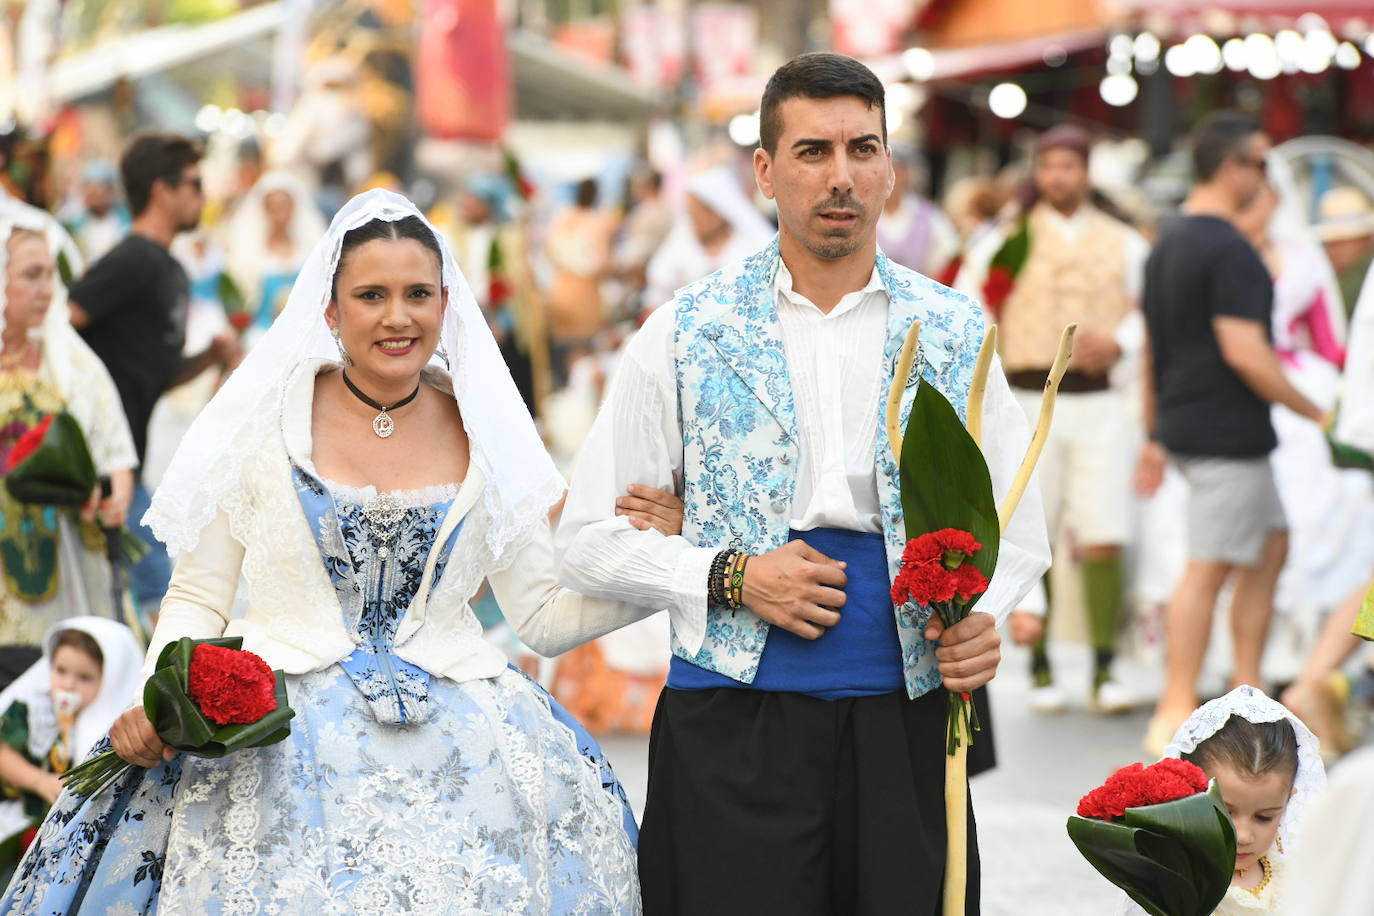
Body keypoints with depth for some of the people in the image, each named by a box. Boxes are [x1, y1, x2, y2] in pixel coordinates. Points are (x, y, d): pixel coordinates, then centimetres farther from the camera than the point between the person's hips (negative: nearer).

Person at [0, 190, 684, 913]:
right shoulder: (263, 420, 1)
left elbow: (544, 615, 9)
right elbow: (197, 599, 6)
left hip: (453, 738, 2)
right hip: (274, 737, -1)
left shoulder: (486, 432, 6)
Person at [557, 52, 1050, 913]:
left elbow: (1016, 524, 12)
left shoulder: (954, 333, 7)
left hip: (904, 722, 2)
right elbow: (590, 538, 2)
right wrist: (730, 578, -12)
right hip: (733, 734, -2)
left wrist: (983, 615, -9)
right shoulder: (685, 335, 1)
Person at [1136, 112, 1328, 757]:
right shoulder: (1229, 249, -17)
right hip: (1227, 432, -10)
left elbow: (1152, 348, 18)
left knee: (1271, 545, 16)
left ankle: (1246, 692, 16)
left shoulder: (1167, 244, 14)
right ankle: (1177, 713, -3)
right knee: (1208, 569, -6)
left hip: (1183, 428, 10)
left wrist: (1155, 437, 23)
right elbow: (1244, 352, -22)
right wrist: (1315, 414, -12)